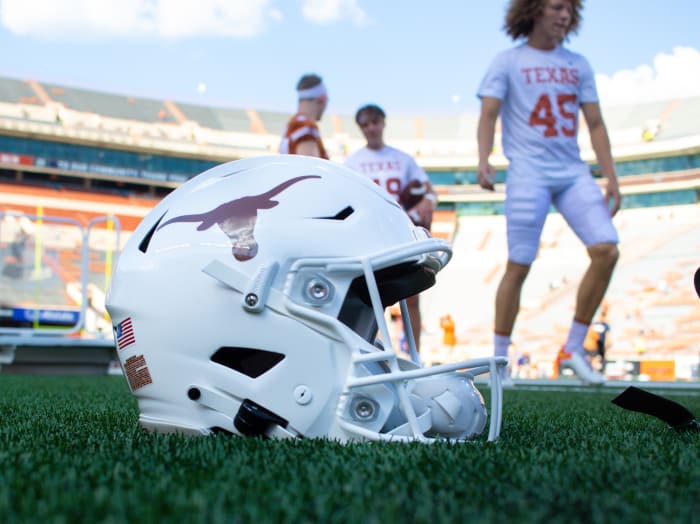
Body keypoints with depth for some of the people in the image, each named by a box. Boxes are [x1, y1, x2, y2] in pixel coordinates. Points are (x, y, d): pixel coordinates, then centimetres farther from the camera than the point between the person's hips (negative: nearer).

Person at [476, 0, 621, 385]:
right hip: (528, 173, -4)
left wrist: (610, 176, 8)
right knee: (518, 266, -6)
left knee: (606, 251, -10)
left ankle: (573, 349, 3)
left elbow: (595, 124, 16)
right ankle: (498, 360, 6)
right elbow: (488, 115, -4)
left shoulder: (578, 66, 17)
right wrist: (483, 160, -21)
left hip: (573, 173, 5)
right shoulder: (508, 62, 5)